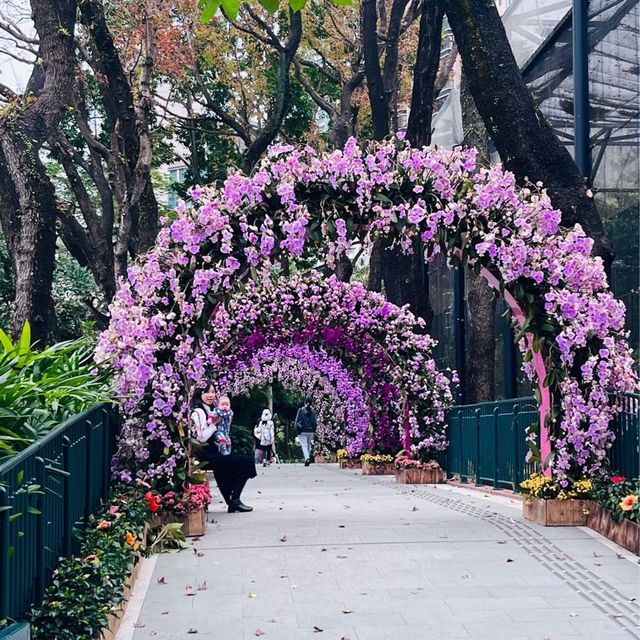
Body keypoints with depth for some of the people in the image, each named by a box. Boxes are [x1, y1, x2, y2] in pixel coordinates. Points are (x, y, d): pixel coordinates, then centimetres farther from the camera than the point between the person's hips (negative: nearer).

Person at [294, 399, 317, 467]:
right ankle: (308, 458, 21)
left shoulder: (301, 410, -6)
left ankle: (307, 458, -23)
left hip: (303, 431, -3)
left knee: (304, 445, -5)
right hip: (311, 432, 3)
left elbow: (297, 421, -6)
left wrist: (298, 430, 2)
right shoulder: (313, 411, 0)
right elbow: (315, 422, -1)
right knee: (309, 445, 16)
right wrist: (313, 430, 11)